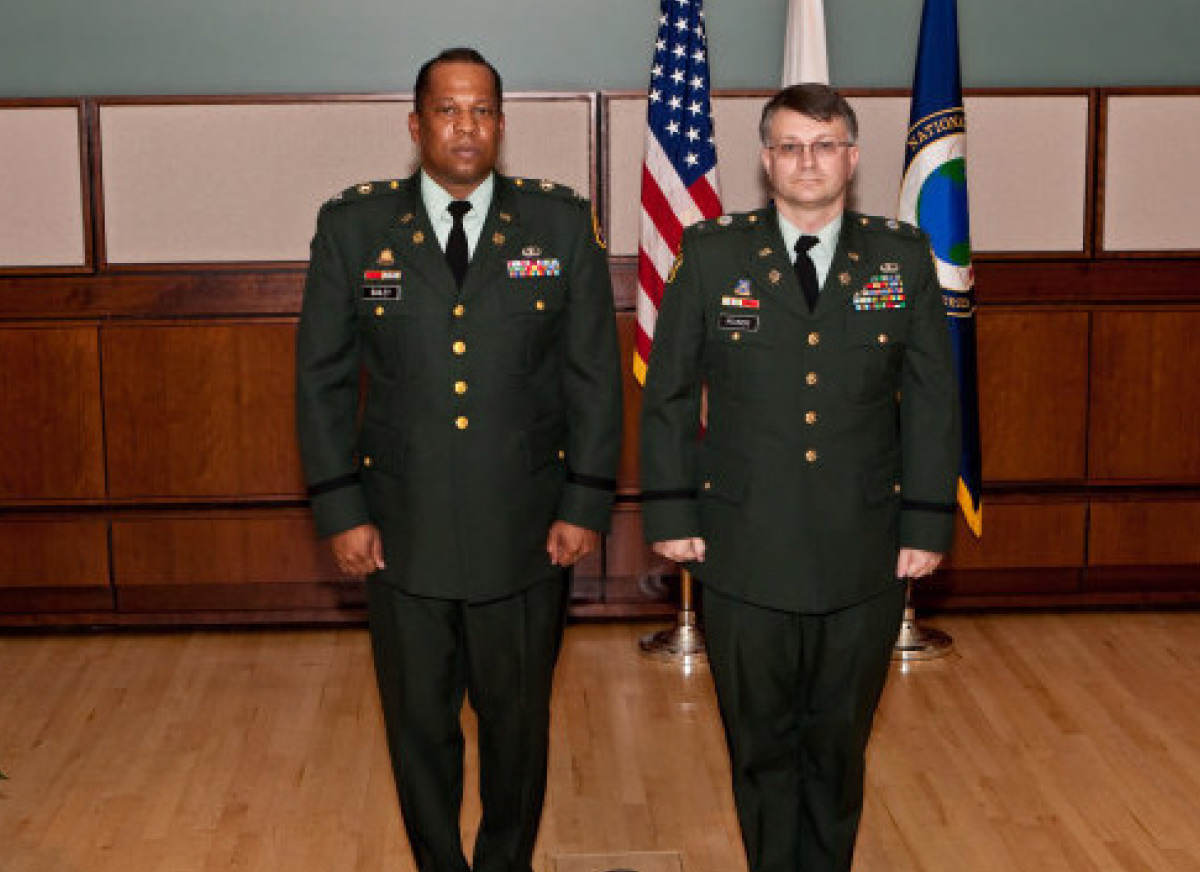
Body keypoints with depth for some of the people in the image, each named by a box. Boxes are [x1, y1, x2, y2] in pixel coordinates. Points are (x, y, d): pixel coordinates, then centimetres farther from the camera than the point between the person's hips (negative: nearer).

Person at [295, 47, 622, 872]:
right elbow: (323, 377, 2)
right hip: (402, 532, 0)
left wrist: (586, 504, -3)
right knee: (419, 725, 13)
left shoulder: (561, 222, 0)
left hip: (526, 530, 0)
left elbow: (595, 372, 1)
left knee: (518, 719, 14)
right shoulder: (353, 224, 0)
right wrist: (340, 508, -4)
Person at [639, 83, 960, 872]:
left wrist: (927, 524, 0)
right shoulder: (712, 255, 1)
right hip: (744, 556, -1)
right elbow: (668, 394, 3)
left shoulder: (903, 258, 3)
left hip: (865, 563, 1)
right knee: (762, 748, 10)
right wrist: (671, 513, -2)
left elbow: (932, 401, 4)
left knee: (839, 749, 13)